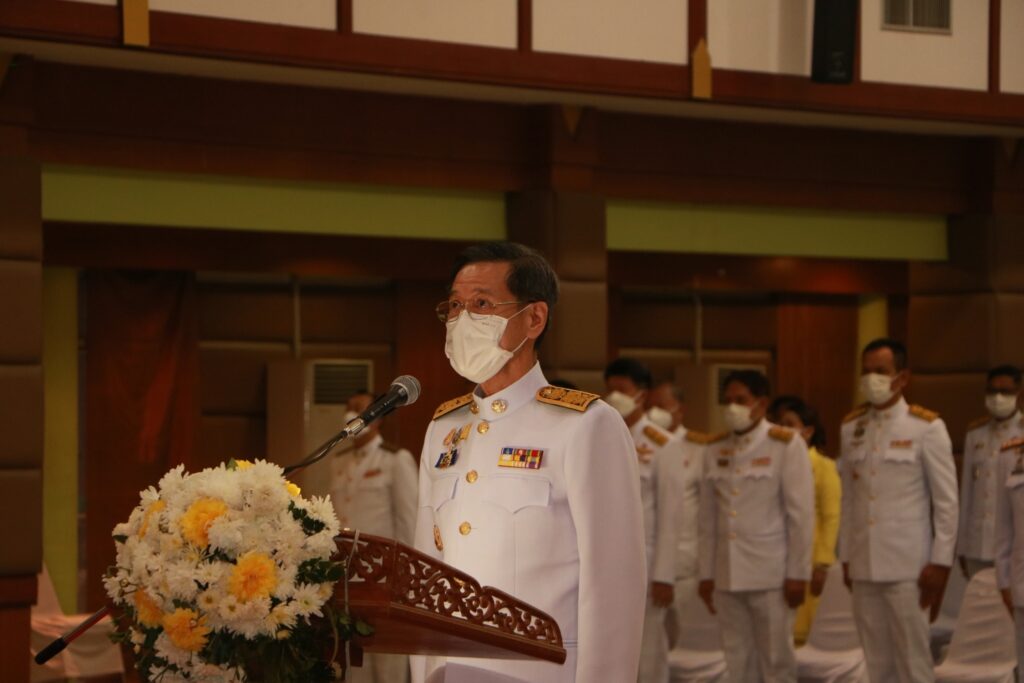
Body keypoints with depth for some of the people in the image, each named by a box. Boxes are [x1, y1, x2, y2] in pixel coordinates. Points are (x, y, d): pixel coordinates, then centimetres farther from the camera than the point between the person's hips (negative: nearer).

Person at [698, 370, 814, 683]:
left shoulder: (786, 444, -3)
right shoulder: (715, 449, 10)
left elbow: (801, 513, -5)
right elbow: (708, 518, 12)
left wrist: (798, 574, -8)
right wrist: (706, 574, 10)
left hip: (770, 575, -4)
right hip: (727, 575, 4)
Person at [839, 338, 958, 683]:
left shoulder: (926, 427, -5)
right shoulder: (851, 427, 9)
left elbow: (946, 501, -4)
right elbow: (848, 497, 12)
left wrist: (940, 563, -8)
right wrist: (846, 558, 11)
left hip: (907, 565, -4)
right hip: (864, 565, 4)